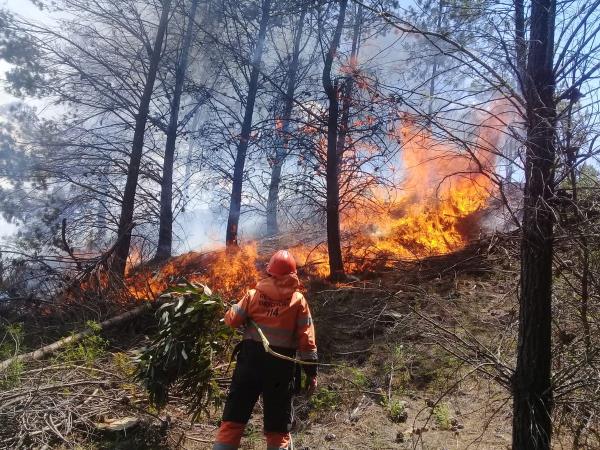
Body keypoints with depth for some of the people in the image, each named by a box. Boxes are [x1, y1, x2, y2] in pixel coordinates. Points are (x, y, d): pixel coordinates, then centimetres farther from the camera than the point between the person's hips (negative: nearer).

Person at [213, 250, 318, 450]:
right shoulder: (298, 300, -1)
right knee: (278, 428, 12)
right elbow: (306, 338, -2)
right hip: (282, 364, 0)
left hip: (251, 359, 1)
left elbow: (232, 320, 5)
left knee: (233, 419, 10)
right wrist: (311, 371, 4)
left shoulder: (254, 294, 0)